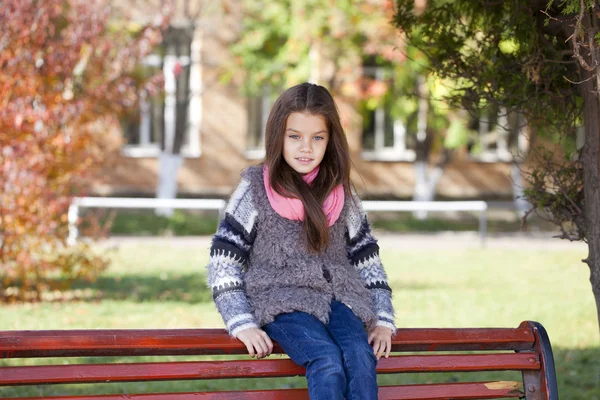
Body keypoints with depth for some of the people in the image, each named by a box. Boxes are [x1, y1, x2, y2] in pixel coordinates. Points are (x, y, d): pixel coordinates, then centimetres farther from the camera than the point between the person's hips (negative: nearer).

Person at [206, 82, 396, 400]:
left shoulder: (340, 192, 12)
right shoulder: (255, 189, 3)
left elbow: (366, 258, 18)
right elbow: (223, 261, 1)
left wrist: (383, 321, 7)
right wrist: (242, 325, -9)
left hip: (338, 297, 3)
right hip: (282, 299, -3)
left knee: (361, 358, -30)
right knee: (328, 363, -32)